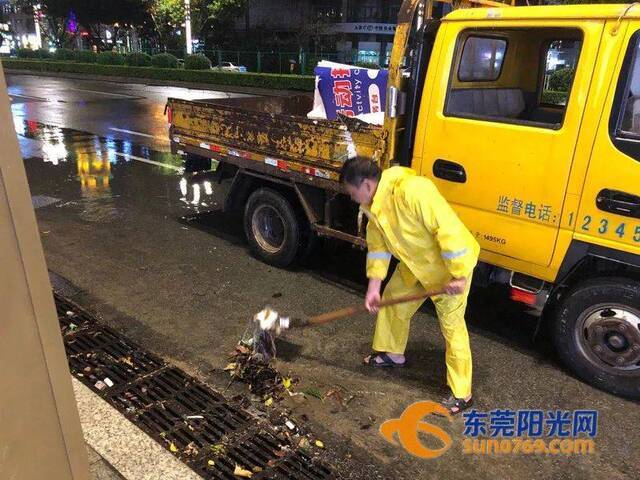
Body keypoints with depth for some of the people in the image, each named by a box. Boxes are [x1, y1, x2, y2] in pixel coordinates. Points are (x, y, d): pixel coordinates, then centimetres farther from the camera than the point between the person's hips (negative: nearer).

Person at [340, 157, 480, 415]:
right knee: (392, 301, 18)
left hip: (451, 265, -8)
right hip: (415, 262, 9)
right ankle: (392, 353, 42)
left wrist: (458, 276, -29)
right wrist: (373, 287, -2)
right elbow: (377, 244, 1)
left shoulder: (413, 191, -34)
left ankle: (461, 393, 13)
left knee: (452, 326, -3)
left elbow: (449, 229, -33)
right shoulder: (373, 203, -5)